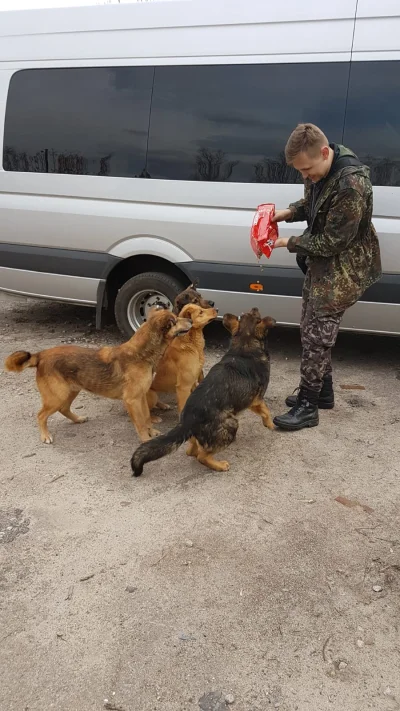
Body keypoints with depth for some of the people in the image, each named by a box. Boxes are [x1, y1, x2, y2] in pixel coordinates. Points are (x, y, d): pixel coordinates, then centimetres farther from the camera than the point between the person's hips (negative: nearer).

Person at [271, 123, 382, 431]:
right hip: (321, 260, 9)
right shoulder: (319, 169, -1)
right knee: (312, 328, 14)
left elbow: (333, 242, -25)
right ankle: (322, 392, 28)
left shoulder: (351, 184, -30)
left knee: (317, 333, -7)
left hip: (345, 267, -9)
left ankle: (307, 405, 4)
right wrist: (288, 213, -2)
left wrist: (290, 243, -14)